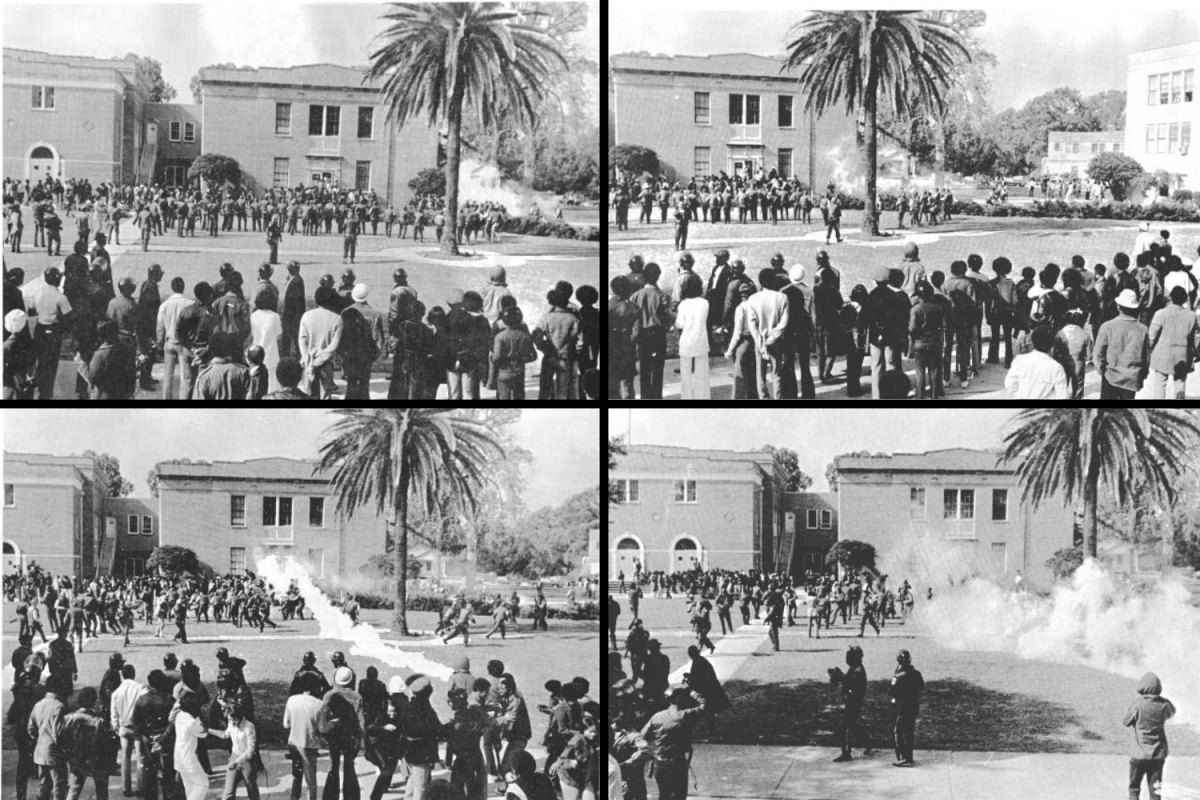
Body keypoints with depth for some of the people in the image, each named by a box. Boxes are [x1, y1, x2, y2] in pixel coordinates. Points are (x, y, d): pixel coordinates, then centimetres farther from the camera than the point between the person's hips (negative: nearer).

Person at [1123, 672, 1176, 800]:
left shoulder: (1138, 704, -15)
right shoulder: (1163, 705, -6)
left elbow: (1127, 721, -2)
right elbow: (1171, 712, 17)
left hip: (1140, 754, -3)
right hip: (1158, 755, 3)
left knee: (1134, 789, 11)